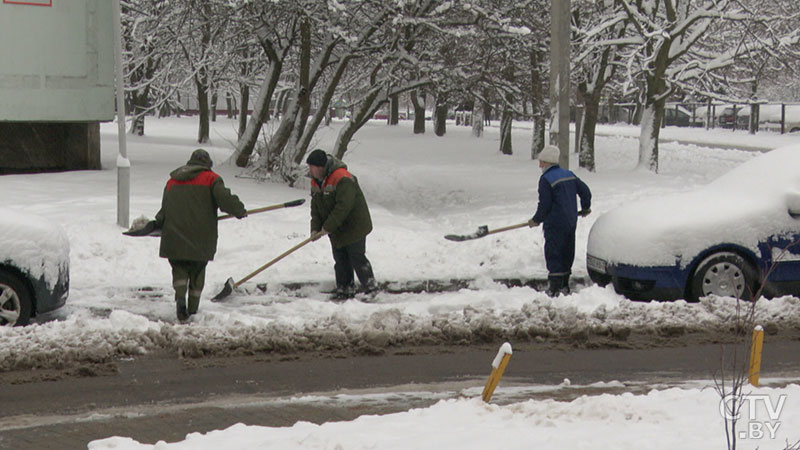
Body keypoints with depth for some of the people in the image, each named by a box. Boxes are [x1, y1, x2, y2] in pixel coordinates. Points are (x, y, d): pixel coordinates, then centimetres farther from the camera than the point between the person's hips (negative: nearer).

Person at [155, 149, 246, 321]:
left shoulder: (172, 181, 13)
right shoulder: (210, 178, 0)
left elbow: (165, 208, 15)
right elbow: (224, 198, -13)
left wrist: (159, 223, 31)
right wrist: (240, 211, 0)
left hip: (175, 237, 2)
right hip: (201, 239, -2)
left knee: (179, 269, 12)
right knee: (197, 271, 12)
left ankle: (180, 299, -14)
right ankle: (192, 310, 13)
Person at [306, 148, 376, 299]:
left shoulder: (343, 179, -26)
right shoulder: (315, 182, 3)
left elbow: (343, 206, -29)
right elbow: (315, 208, 5)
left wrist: (327, 227, -25)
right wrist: (315, 228, -8)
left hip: (354, 226, -8)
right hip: (336, 230, 8)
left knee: (357, 258, -2)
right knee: (340, 260, 10)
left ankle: (370, 288, 11)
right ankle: (345, 289, 19)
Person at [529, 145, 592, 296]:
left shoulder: (546, 179, -14)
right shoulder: (569, 175, 9)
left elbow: (544, 205, -15)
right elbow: (585, 191, 14)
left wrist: (536, 220, 0)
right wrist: (585, 208, 31)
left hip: (555, 224, -8)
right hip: (571, 222, 8)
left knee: (553, 256, -5)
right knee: (567, 255, 15)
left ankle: (554, 288, -9)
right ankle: (564, 286, 23)